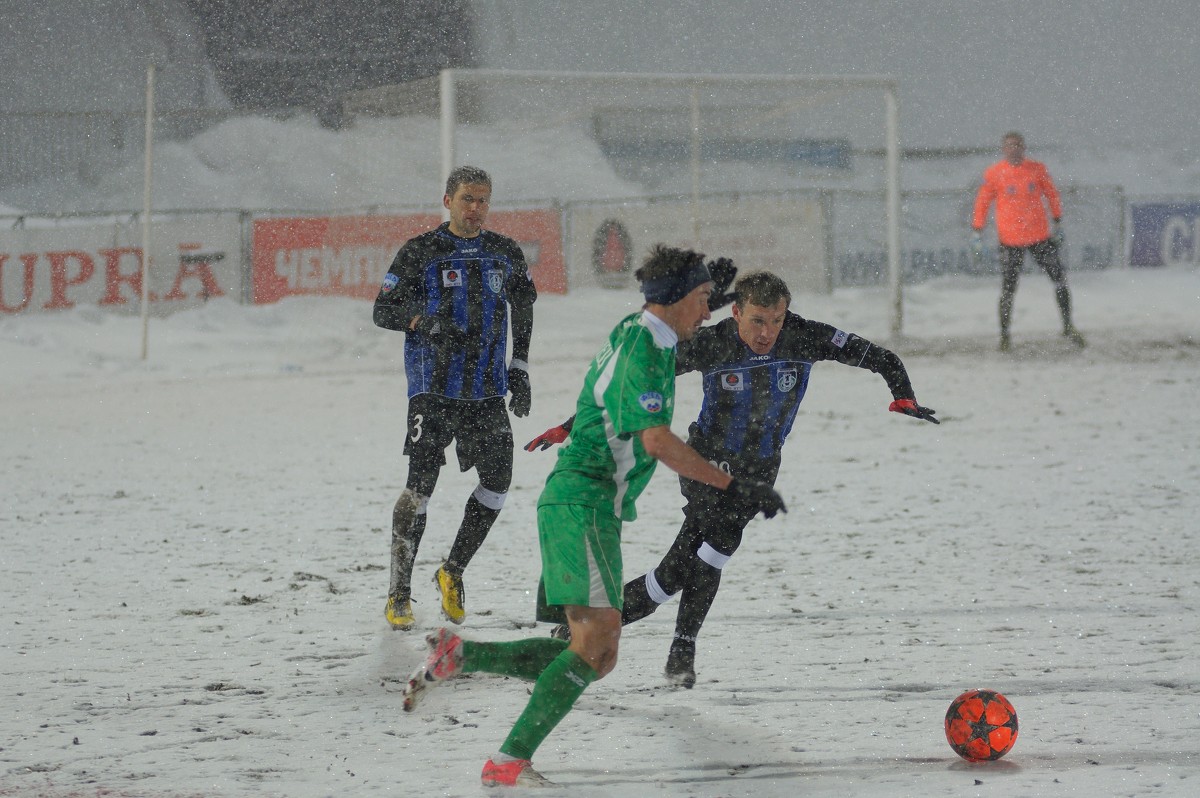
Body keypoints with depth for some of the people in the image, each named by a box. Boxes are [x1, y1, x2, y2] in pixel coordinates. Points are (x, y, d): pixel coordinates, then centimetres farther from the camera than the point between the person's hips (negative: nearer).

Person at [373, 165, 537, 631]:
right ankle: (398, 595, -4)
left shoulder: (506, 255, 10)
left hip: (487, 390, 4)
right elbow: (383, 310, 0)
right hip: (433, 387, -4)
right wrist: (426, 321, -19)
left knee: (497, 480, -3)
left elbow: (523, 312, 22)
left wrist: (519, 372, 15)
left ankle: (453, 572, 18)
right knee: (421, 483, -11)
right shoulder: (420, 252, -2)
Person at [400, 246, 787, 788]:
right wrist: (735, 487, -21)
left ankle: (457, 656, 5)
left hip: (596, 511, 10)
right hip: (580, 503, -10)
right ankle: (510, 762, -25)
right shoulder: (643, 347, -14)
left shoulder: (638, 332, 16)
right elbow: (657, 442, -23)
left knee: (599, 658, 4)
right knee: (598, 633, -21)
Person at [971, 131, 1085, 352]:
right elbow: (982, 203, 3)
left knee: (1060, 279, 2)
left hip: (1040, 236, 2)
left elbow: (1052, 195, 12)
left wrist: (1057, 224, 13)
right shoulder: (994, 174, -3)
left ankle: (1068, 327, 17)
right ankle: (1004, 335, 14)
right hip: (1010, 240, -2)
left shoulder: (1038, 169, 2)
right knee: (1008, 290, -1)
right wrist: (977, 232, 0)